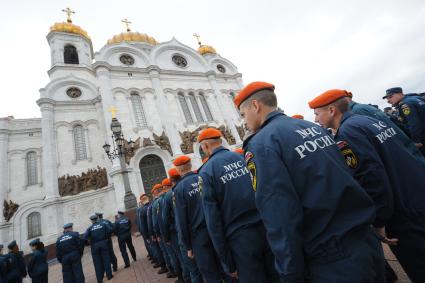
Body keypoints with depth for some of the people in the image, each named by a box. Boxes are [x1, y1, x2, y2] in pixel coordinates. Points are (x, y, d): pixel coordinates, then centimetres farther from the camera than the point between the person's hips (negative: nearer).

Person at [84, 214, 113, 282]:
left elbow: (85, 237, -14)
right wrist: (107, 238, 7)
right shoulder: (103, 224, 1)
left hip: (94, 246, 0)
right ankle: (109, 275, 14)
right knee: (106, 259, 9)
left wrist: (90, 242, 1)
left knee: (97, 262, 10)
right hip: (103, 243, 0)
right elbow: (109, 231, -8)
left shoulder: (90, 228, -1)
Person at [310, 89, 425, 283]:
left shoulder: (346, 132, -20)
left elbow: (372, 177, -25)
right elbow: (392, 162, 14)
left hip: (405, 217, -8)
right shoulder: (371, 120, 9)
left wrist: (379, 222, -15)